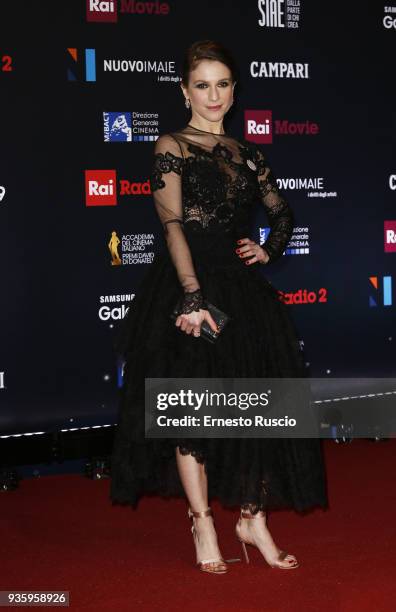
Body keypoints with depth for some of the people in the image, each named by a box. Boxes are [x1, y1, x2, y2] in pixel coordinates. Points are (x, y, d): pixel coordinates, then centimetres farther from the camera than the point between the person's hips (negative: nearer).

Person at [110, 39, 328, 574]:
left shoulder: (247, 154, 14)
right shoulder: (172, 146, -2)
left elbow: (282, 213, 24)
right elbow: (172, 225, -12)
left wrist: (269, 251, 3)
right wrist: (193, 296, -22)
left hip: (242, 287, 5)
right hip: (190, 284, -5)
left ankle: (253, 517, 15)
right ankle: (203, 524, 7)